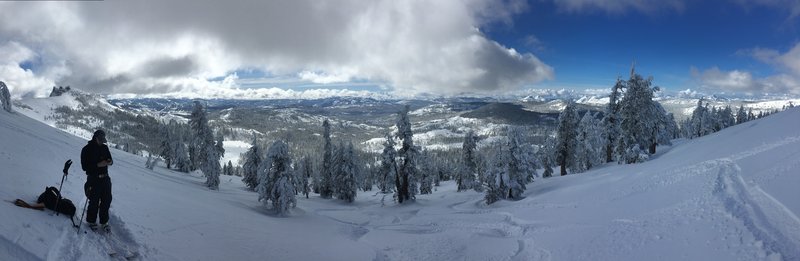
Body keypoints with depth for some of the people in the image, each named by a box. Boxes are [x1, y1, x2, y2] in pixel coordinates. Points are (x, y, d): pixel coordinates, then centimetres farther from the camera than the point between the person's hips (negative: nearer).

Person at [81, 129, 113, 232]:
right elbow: (84, 166, -12)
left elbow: (110, 160, 16)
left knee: (107, 200, 9)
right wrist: (98, 165, -23)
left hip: (105, 178, 5)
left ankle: (104, 222, 23)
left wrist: (109, 162, -8)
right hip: (94, 180, -5)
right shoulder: (87, 149, -8)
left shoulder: (104, 148, 8)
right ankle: (91, 221, 19)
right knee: (94, 202, -1)